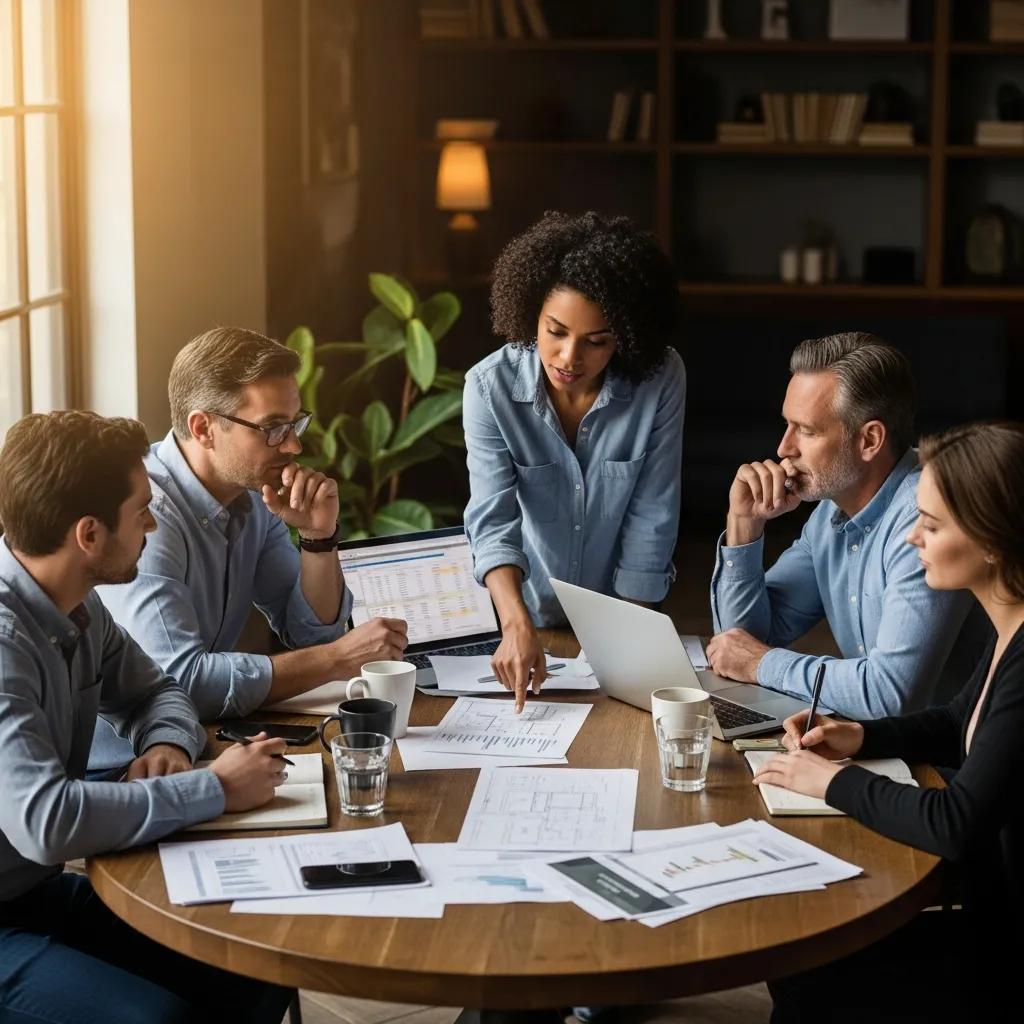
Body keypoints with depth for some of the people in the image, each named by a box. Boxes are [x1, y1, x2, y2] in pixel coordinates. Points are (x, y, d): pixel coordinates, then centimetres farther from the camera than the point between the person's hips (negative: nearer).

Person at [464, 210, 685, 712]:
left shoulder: (661, 379, -15)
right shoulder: (491, 386, -15)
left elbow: (651, 519, -11)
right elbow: (493, 521, -21)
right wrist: (517, 626, -36)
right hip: (524, 617, 0)